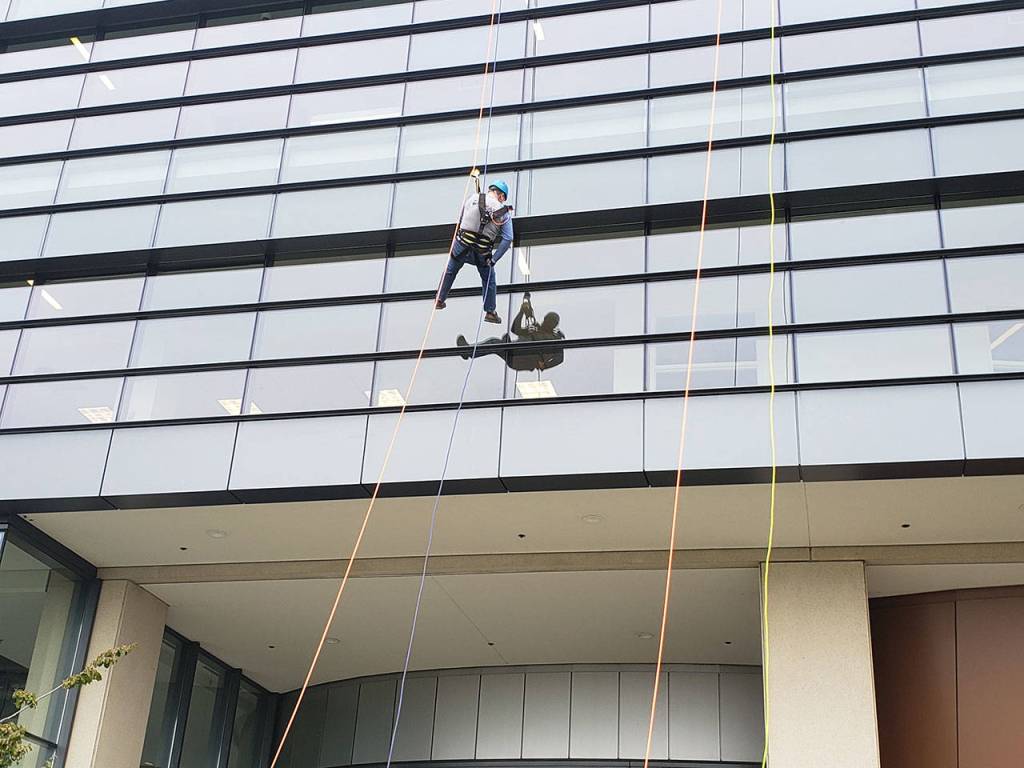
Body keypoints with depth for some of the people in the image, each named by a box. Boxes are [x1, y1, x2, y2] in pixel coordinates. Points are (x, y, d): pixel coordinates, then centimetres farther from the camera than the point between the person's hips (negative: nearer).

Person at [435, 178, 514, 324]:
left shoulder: (472, 198, -1)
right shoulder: (504, 212, -5)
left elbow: (461, 219, 9)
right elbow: (507, 239, -10)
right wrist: (494, 259, -6)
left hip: (462, 245, 1)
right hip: (482, 253, -1)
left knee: (450, 272, 25)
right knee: (489, 281, 19)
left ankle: (439, 300, 34)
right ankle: (490, 312, 21)